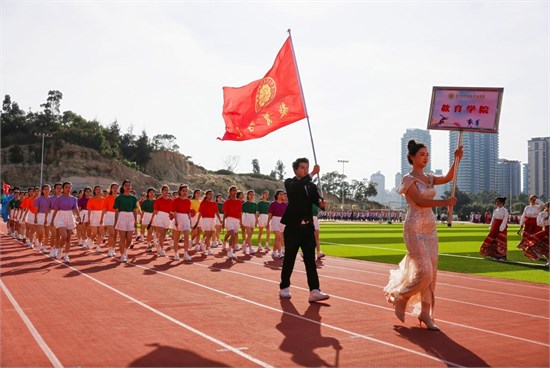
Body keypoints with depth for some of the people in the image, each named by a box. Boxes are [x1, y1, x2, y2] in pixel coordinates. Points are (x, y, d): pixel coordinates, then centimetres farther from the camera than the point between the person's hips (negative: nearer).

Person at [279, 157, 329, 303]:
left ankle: (314, 291, -7)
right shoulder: (290, 183, -1)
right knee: (289, 259, 6)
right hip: (293, 227, -4)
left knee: (310, 260, -2)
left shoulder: (311, 186, 13)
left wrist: (321, 202, -25)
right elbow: (295, 188, -24)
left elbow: (316, 199, -2)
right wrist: (312, 174, -29)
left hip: (308, 227, 4)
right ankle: (284, 288, 21)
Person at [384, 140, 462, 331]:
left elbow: (448, 178, 6)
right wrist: (444, 202, -26)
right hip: (415, 229, -7)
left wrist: (456, 160, -5)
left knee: (431, 273, 5)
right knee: (424, 271, -11)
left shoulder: (428, 178, 14)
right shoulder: (408, 179, -7)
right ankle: (400, 297, 14)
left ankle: (425, 312, 13)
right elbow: (419, 201, -18)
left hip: (430, 228, 7)